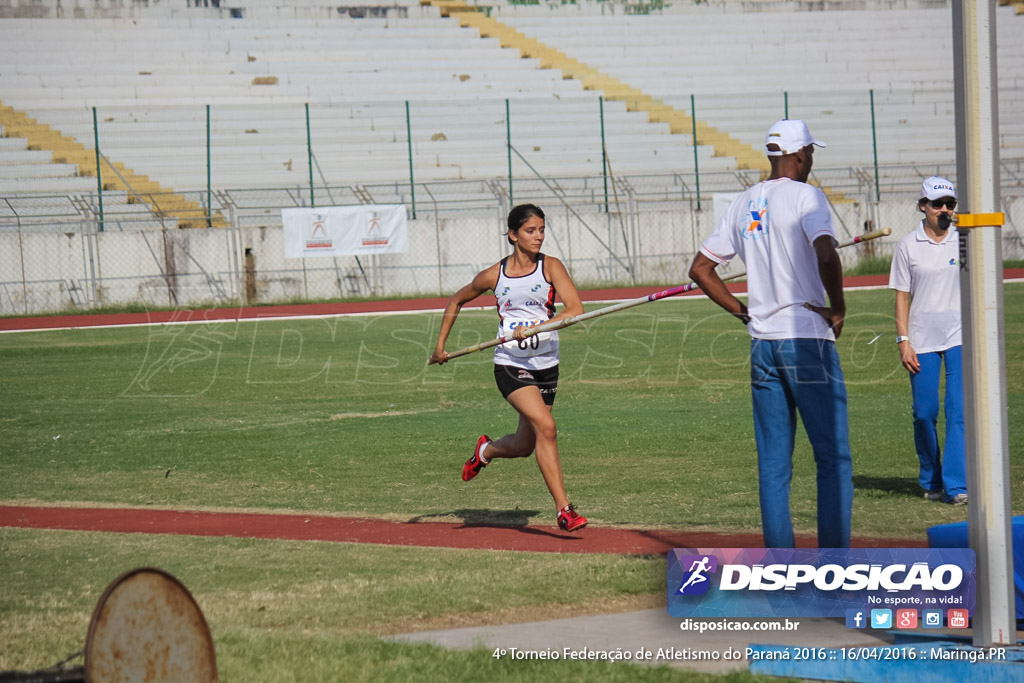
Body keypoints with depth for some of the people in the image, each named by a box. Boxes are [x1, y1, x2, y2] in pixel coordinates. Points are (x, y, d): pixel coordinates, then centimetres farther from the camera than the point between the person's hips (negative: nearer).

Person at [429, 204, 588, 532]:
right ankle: (563, 509, -21)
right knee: (546, 426, -23)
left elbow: (575, 309, -16)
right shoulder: (494, 275, -1)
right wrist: (440, 344, 16)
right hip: (510, 364, -2)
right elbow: (457, 301, 18)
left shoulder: (550, 267, -2)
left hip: (546, 366, 2)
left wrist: (533, 328, -26)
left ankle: (486, 450, 48)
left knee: (524, 446, 13)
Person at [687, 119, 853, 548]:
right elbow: (826, 254, -25)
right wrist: (837, 309, -12)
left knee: (773, 464, 8)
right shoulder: (804, 196, -7)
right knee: (833, 457, -1)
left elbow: (701, 268, 16)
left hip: (762, 346, 6)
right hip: (808, 340, -6)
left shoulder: (744, 204, 13)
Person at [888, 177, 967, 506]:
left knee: (959, 410, -11)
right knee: (924, 414, 2)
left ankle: (957, 485, -14)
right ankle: (930, 482, 18)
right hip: (923, 341, 0)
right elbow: (902, 296, 3)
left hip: (960, 337, 0)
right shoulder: (908, 246, 3)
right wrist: (903, 342, -5)